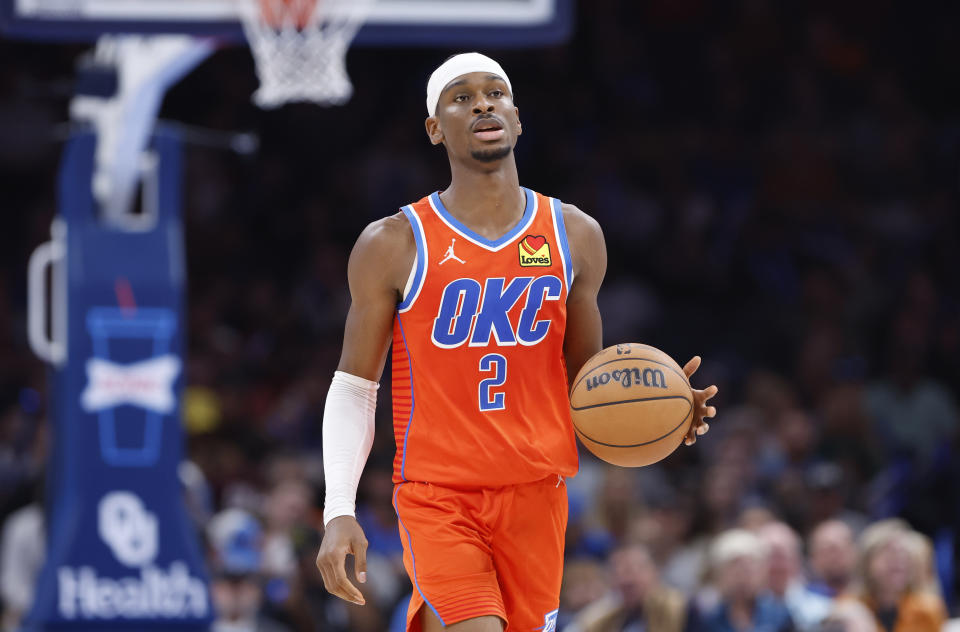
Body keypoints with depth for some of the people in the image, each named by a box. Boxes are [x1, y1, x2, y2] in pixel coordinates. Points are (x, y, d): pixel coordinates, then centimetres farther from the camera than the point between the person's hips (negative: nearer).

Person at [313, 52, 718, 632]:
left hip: (536, 493, 3)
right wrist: (339, 513, -8)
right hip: (437, 496, -3)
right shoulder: (393, 246, -1)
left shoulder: (576, 236, 7)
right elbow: (354, 390, 2)